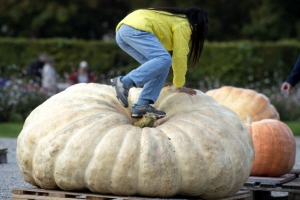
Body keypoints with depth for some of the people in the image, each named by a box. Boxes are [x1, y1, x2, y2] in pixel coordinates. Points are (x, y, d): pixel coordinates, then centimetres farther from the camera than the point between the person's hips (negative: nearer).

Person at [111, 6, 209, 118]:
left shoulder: (176, 19, 33)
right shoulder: (183, 26, 5)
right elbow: (179, 57, 4)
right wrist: (179, 86, 14)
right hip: (135, 29, -10)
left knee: (158, 66, 8)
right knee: (164, 59, -23)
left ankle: (142, 105, -5)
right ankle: (124, 83, -34)